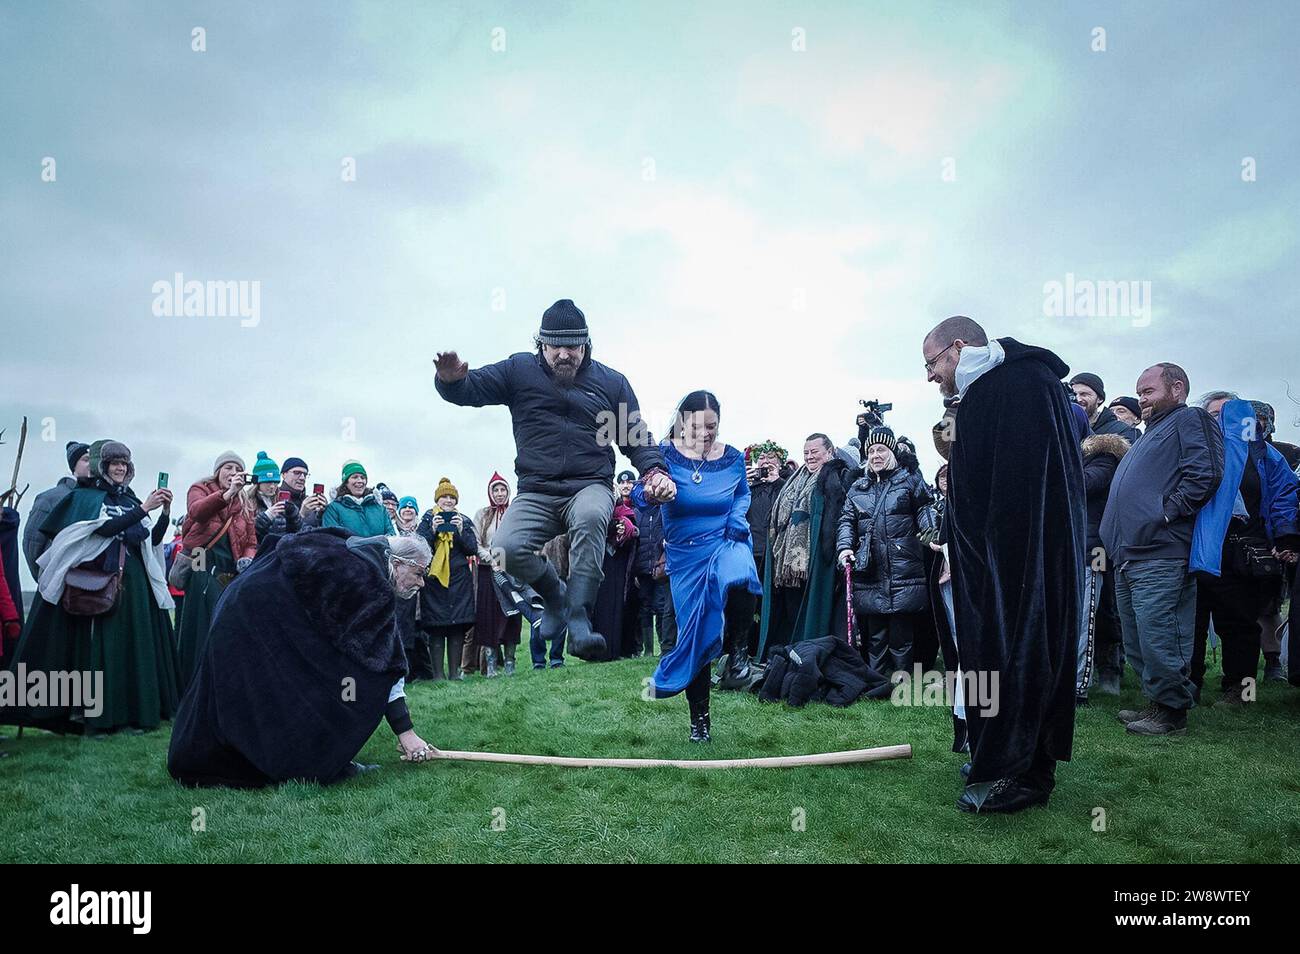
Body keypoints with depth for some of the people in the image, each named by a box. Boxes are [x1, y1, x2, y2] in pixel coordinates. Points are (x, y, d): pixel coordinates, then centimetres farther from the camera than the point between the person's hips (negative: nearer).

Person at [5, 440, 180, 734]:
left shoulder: (131, 500, 16)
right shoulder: (87, 496, 3)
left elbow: (153, 541, 12)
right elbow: (106, 528, -14)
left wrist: (165, 511, -2)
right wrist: (144, 509, -17)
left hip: (134, 583, 5)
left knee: (133, 644, 2)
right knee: (99, 643, -7)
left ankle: (131, 712, 6)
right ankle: (95, 717, -4)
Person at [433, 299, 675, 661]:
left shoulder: (611, 382, 10)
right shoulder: (519, 370, 10)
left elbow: (636, 436, 13)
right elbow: (471, 389, 5)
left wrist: (654, 470, -7)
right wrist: (451, 379, -21)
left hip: (590, 486, -1)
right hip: (536, 492, 1)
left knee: (590, 516, -39)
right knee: (507, 549, -26)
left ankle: (578, 617, -35)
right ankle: (555, 594, 5)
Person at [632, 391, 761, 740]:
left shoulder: (732, 458, -1)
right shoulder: (666, 455, -8)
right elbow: (638, 493, -16)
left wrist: (737, 517, -3)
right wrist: (652, 492, -40)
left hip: (725, 541, 0)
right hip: (685, 554, 0)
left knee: (739, 581, -37)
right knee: (696, 633, 4)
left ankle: (738, 651, -10)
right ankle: (699, 717, 20)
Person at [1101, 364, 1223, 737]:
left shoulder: (1191, 420, -1)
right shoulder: (1151, 434, 29)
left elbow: (1205, 474, -17)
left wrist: (1166, 513, -17)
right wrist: (1114, 543, 20)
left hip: (1159, 559, -10)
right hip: (1127, 559, 10)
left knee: (1158, 640, -7)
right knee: (1136, 643, 14)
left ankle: (1171, 712, 3)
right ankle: (1156, 702, 23)